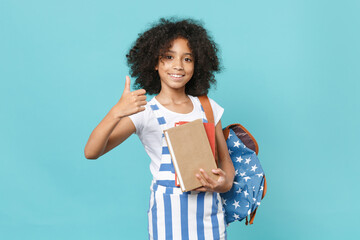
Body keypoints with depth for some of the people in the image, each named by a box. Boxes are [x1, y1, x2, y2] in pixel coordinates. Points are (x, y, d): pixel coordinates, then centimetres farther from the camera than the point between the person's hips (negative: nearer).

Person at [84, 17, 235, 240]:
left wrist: (226, 182, -11)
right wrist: (116, 113, -33)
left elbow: (225, 158, 12)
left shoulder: (208, 107, 6)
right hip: (169, 213, -3)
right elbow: (91, 152, -16)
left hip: (209, 211, 3)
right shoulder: (144, 113, -6)